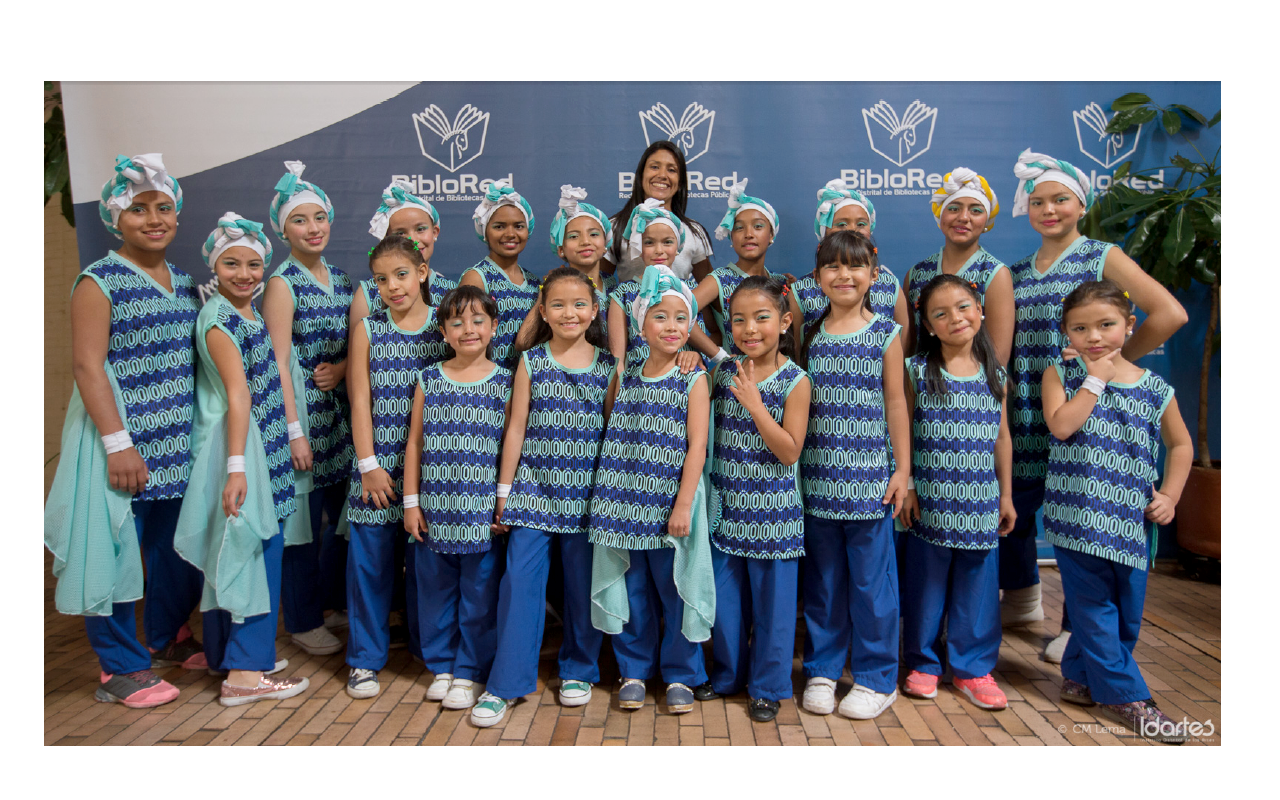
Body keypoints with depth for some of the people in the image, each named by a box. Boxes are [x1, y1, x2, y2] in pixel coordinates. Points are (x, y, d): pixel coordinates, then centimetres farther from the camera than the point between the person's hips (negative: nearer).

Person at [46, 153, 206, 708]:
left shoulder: (185, 283, 12)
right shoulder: (99, 282, -8)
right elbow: (87, 366, -13)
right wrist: (117, 443, -19)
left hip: (178, 442, 6)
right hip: (122, 443, -6)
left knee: (177, 545, 15)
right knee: (115, 547, 1)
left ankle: (167, 636, 35)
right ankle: (122, 668, 15)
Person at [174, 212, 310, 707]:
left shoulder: (250, 315, 14)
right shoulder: (220, 318, -14)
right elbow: (238, 395, -22)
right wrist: (236, 467, -23)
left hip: (262, 443, 9)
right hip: (239, 445, -9)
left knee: (236, 552, 15)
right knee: (253, 551, -7)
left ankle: (227, 653, 28)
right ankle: (245, 674, -1)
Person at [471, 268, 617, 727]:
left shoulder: (607, 365, 3)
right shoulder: (531, 361, 2)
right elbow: (516, 427, 3)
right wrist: (504, 490, 3)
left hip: (586, 494, 1)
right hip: (534, 490, 0)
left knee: (583, 584, 9)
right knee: (520, 580, -3)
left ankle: (578, 670, 29)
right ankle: (506, 683, 8)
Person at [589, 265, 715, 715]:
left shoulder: (693, 379, -4)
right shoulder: (627, 379, 8)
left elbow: (696, 447, -9)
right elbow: (615, 443, 14)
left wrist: (683, 506, -15)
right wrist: (610, 499, 10)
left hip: (670, 504, -3)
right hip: (628, 504, 4)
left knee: (675, 590, 5)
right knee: (633, 591, 11)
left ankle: (680, 675, 22)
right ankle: (634, 670, 27)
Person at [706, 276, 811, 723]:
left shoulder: (795, 381, -11)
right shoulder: (724, 372, 1)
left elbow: (789, 453, -17)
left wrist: (755, 404, -24)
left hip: (772, 510, -4)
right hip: (727, 506, 4)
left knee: (771, 601, 7)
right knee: (725, 597, 15)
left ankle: (768, 686, 25)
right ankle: (728, 674, 35)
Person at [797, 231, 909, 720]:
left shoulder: (886, 334, 0)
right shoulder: (809, 334, 6)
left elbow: (895, 403, 1)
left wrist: (903, 468, -1)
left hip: (869, 475, -2)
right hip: (818, 476, 3)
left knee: (870, 579, 4)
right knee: (822, 578, 11)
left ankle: (876, 677, 20)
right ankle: (822, 669, 26)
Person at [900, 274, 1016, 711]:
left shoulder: (995, 373, 6)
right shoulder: (917, 371, -3)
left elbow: (1002, 437, 10)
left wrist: (1006, 494, 10)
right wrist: (906, 486, -6)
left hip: (981, 501, 3)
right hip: (930, 499, -2)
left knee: (978, 585, 9)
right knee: (927, 583, 8)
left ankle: (973, 667, 25)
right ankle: (923, 663, 25)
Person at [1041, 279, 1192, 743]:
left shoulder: (1155, 388, 3)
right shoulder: (1062, 375, -1)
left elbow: (1180, 444, 14)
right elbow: (1061, 426, -17)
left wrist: (1169, 495, 3)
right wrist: (1095, 380, -14)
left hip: (1131, 519, 3)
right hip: (1078, 512, -3)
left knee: (1127, 610, 10)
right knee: (1095, 605, 1)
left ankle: (1080, 675, 30)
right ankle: (1124, 694, 14)